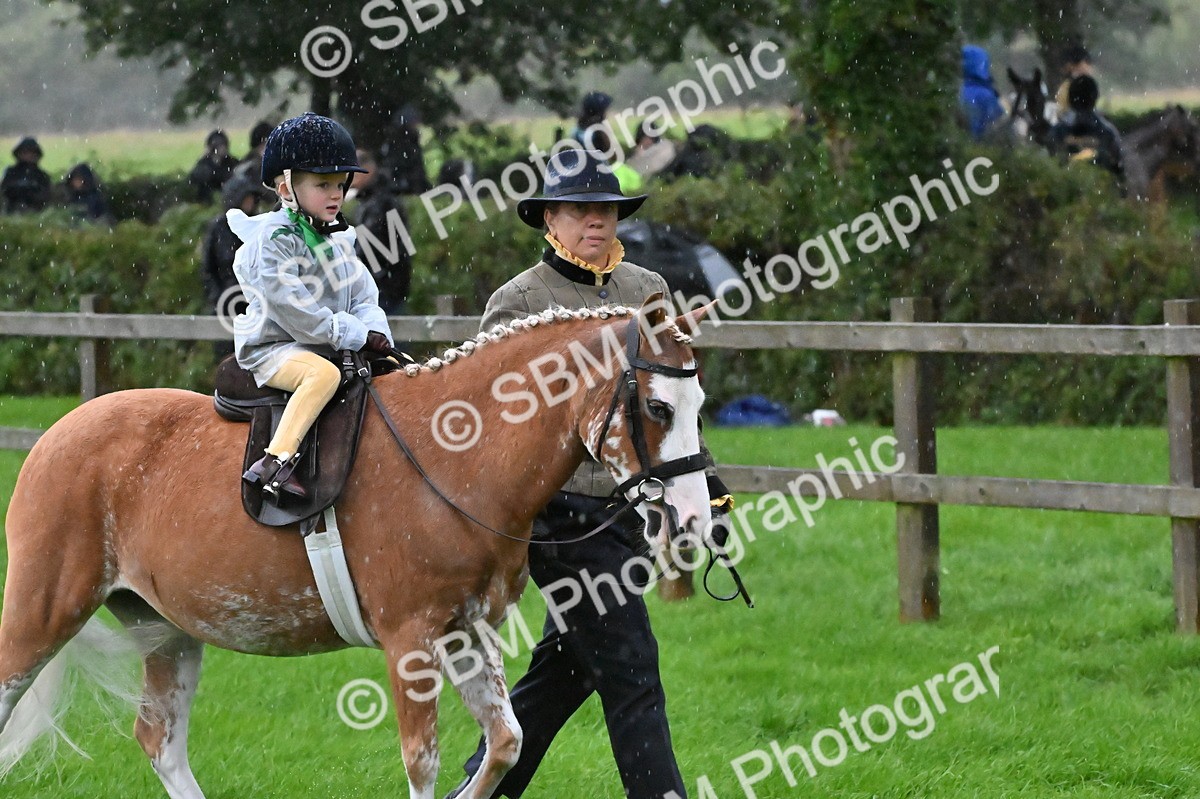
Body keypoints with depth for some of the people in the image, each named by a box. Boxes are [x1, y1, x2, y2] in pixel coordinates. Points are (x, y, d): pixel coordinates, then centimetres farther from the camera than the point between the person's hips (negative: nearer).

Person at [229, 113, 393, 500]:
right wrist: (351, 334, -19)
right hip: (273, 349, -9)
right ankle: (275, 464, -43)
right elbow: (288, 306, -21)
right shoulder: (274, 239, -13)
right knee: (324, 373, -36)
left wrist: (374, 331, -7)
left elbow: (363, 295, 15)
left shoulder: (338, 240, 14)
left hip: (328, 348, 9)